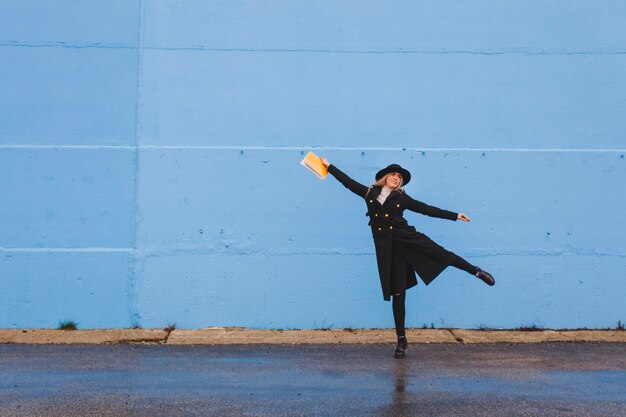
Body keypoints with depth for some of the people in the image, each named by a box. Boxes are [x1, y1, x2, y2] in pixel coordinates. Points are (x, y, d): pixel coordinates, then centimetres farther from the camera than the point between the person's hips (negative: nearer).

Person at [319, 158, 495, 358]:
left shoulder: (402, 198, 9)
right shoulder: (369, 193, 11)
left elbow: (427, 209, 10)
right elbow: (348, 181, 17)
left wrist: (455, 215, 9)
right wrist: (329, 166, 19)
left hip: (407, 238, 0)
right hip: (387, 247, 0)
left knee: (441, 254, -10)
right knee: (397, 292, 2)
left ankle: (477, 272, 17)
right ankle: (401, 339, 10)